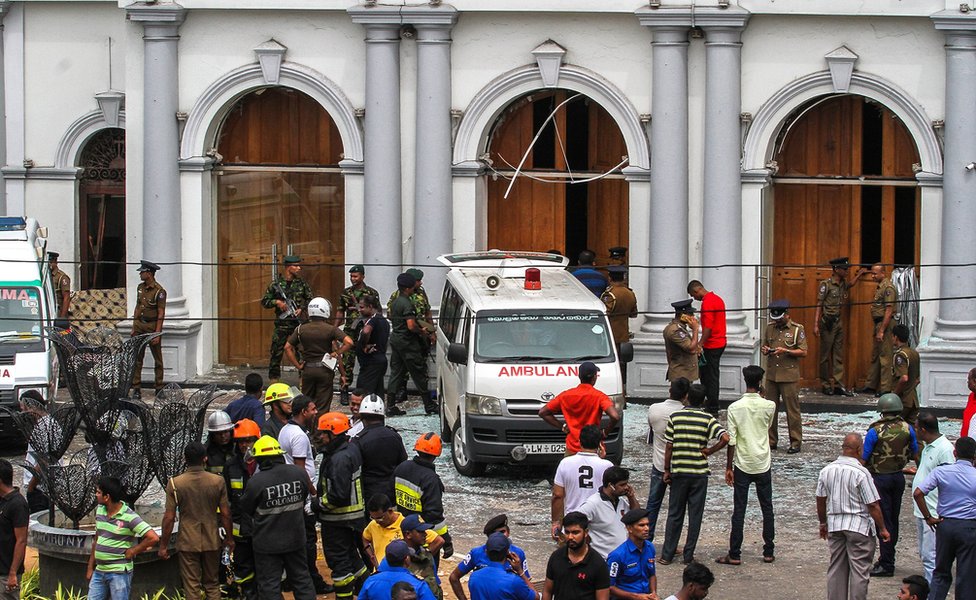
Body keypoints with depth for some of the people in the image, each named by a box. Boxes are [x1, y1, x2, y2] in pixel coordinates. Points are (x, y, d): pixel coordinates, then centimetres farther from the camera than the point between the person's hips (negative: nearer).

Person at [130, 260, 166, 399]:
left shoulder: (159, 291, -12)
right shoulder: (140, 287, 9)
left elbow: (161, 314, -13)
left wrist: (157, 333, -17)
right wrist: (133, 327, 13)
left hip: (153, 325, -6)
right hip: (139, 325, 6)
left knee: (157, 358, 5)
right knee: (137, 357, 1)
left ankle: (159, 387, 13)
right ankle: (136, 388, 2)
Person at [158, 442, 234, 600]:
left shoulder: (175, 484, -10)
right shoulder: (218, 481, -7)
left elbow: (169, 518, -9)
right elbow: (225, 514, -1)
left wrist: (163, 545, 0)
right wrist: (229, 538, 13)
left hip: (188, 542, -2)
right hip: (211, 541, 2)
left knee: (192, 587, 5)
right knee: (212, 585, 15)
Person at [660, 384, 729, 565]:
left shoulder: (675, 416, -3)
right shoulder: (707, 419, -6)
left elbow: (669, 447, -2)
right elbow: (725, 438, -19)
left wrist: (667, 470, 6)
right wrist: (709, 451, -5)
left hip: (679, 472, 1)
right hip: (700, 473, -1)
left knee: (675, 514, 9)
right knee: (695, 515, 7)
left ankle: (667, 555, 10)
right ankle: (688, 555, 9)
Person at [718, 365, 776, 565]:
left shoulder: (735, 408, -11)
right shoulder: (769, 406, -7)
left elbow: (731, 441, -10)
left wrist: (728, 468, -2)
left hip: (742, 465, -1)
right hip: (763, 464, 1)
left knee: (739, 511, 2)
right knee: (767, 509, 12)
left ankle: (734, 554, 2)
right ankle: (769, 551, 16)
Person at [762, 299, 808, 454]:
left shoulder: (797, 329, -4)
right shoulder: (770, 328, 10)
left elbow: (803, 352, -6)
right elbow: (763, 346, 20)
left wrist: (786, 351, -18)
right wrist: (764, 350, -4)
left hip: (789, 376, -5)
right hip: (771, 375, 5)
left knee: (792, 410, -2)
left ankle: (796, 442, 4)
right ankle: (771, 441, 15)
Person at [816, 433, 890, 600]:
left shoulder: (826, 471, 0)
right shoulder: (861, 473, -17)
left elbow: (820, 500, 8)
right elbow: (873, 505, -15)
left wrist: (823, 523, 22)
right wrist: (882, 529, -4)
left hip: (834, 525, 5)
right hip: (859, 525, -5)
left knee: (836, 568, 14)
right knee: (859, 570, 2)